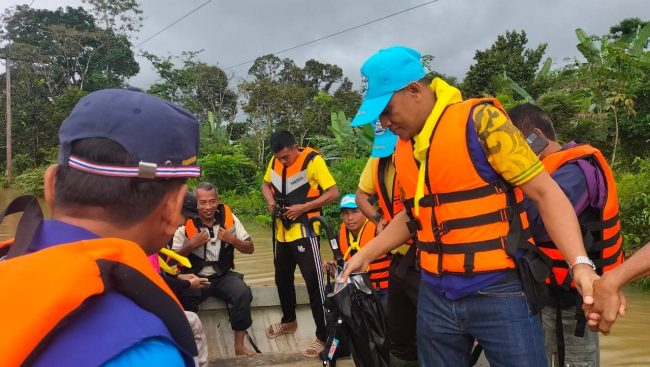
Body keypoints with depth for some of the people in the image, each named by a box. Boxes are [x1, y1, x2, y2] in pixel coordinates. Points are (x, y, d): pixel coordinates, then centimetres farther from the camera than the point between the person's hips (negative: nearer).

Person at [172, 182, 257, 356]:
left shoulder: (229, 218, -4)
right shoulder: (185, 223, -9)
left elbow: (250, 249, 1)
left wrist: (232, 240, -17)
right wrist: (191, 245, -20)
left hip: (223, 275, 1)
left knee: (243, 293, -27)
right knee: (182, 298, -32)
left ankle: (239, 345, -11)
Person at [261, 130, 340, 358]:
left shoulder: (313, 161, -16)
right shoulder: (275, 161, 2)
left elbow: (333, 193, -17)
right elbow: (266, 184, 19)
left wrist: (303, 207, -22)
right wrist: (271, 200, -4)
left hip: (304, 232, -7)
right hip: (282, 232, 7)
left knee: (314, 283, -7)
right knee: (282, 279, 19)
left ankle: (323, 337, 1)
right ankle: (289, 321, 40)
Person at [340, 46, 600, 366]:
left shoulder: (480, 120, -12)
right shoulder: (402, 150, 9)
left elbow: (544, 192, -12)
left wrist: (580, 264, -23)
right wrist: (365, 254, 16)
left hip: (498, 291, -6)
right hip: (435, 295, 6)